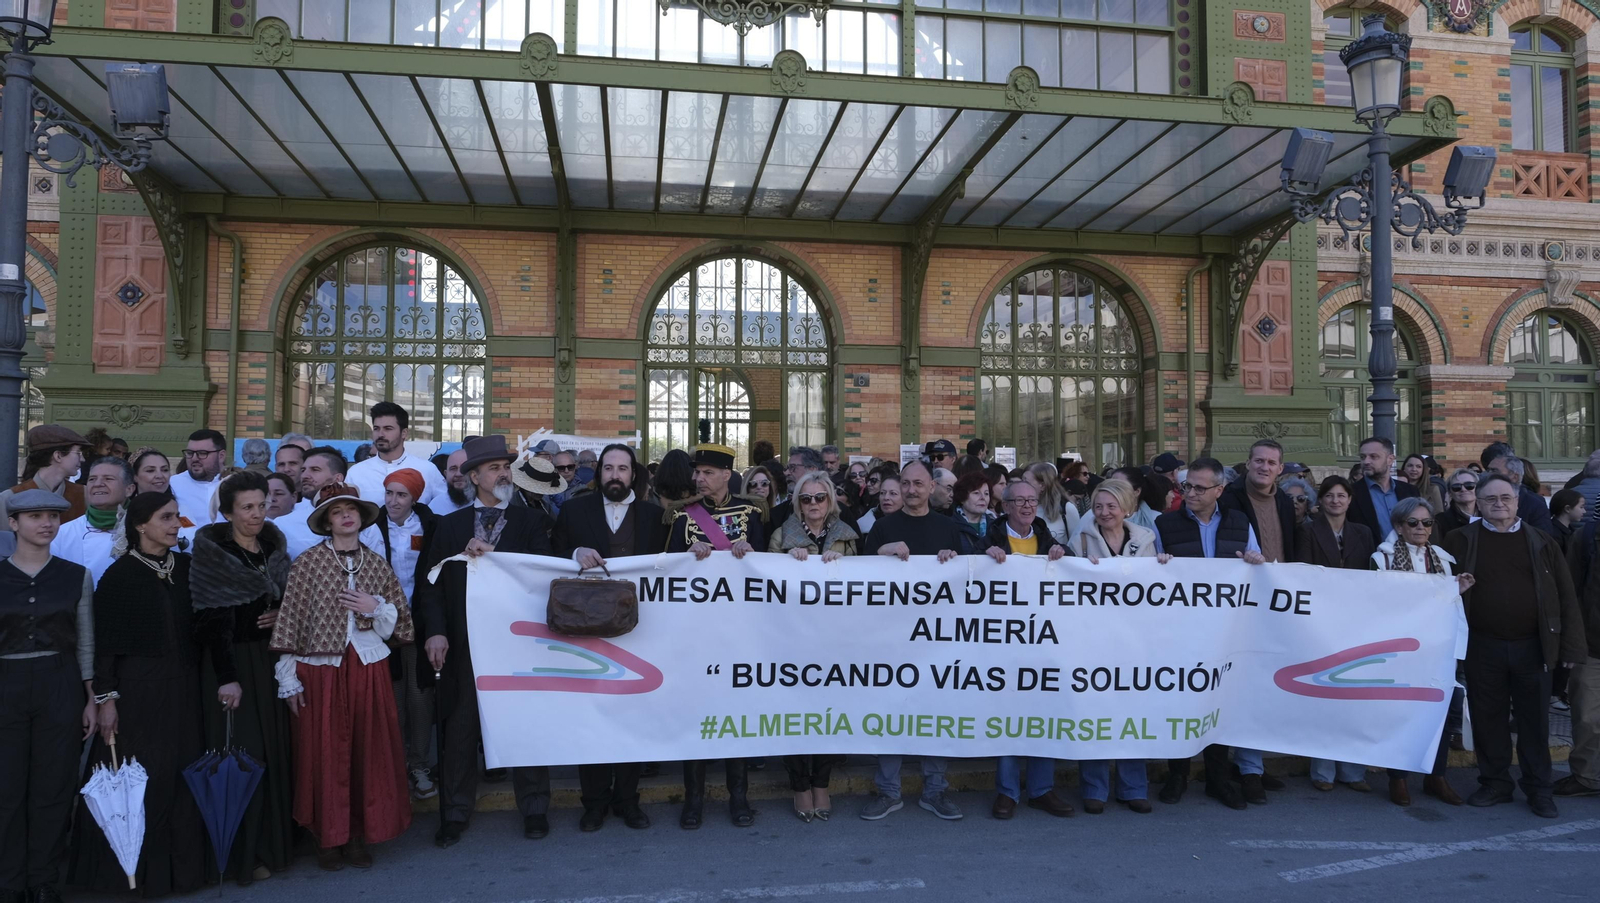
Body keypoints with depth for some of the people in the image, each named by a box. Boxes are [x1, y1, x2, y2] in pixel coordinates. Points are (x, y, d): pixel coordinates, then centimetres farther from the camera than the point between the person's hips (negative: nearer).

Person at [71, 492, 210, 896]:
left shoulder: (186, 567, 7)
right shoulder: (119, 574, -5)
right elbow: (104, 642, -6)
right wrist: (105, 697, -11)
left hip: (183, 686, 4)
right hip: (136, 686, -4)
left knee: (182, 774, 6)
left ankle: (180, 864, 17)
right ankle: (132, 867, 14)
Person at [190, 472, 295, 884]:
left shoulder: (274, 543, 6)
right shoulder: (211, 551, -10)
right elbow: (212, 620, -15)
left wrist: (282, 615, -5)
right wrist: (226, 677, -21)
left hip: (271, 660, 5)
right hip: (232, 661, -5)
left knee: (275, 751, 8)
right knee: (243, 753, -3)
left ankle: (276, 841, 21)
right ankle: (244, 853, 8)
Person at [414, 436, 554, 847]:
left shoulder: (531, 520, 5)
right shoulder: (450, 525, 10)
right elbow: (431, 582, 5)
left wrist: (491, 555, -17)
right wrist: (435, 631, -8)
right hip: (464, 641, 1)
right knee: (460, 728, 7)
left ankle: (534, 809, 22)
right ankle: (454, 814, 21)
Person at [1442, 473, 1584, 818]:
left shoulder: (1541, 542, 5)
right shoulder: (1460, 541, 3)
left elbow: (1566, 597, 5)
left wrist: (1571, 645, 0)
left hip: (1533, 646, 0)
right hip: (1483, 647, 0)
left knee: (1534, 719, 8)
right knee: (1488, 717, 8)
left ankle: (1538, 789, 21)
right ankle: (1494, 783, 21)